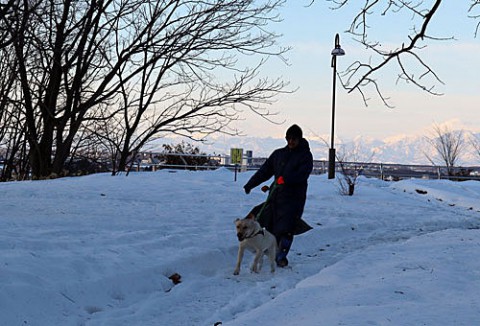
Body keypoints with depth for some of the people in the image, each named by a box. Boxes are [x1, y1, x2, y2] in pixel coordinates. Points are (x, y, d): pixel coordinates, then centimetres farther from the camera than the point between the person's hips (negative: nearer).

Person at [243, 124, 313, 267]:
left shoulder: (305, 155, 2)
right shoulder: (278, 154, 16)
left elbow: (302, 174, -13)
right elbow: (265, 171, 17)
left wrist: (285, 179, -26)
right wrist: (250, 184, 11)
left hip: (293, 197, -5)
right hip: (275, 195, 5)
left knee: (286, 228, -15)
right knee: (271, 226, 2)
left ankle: (281, 256, -12)